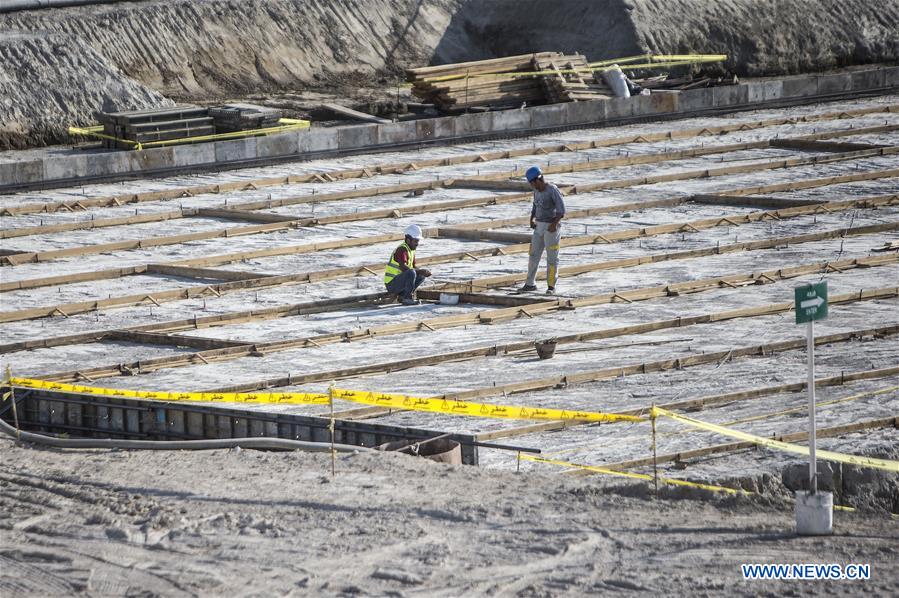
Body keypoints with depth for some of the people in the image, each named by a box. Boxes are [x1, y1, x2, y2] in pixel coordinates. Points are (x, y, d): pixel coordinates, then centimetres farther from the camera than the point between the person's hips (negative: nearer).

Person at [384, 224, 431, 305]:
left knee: (421, 276, 10)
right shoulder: (402, 250, -19)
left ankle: (403, 295, 6)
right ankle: (407, 298, -18)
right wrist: (420, 271, -29)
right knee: (411, 273, -31)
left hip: (399, 281, 10)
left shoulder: (411, 250, 12)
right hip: (391, 284, -10)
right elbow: (403, 267, -32)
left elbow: (413, 267, 17)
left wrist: (424, 271, -4)